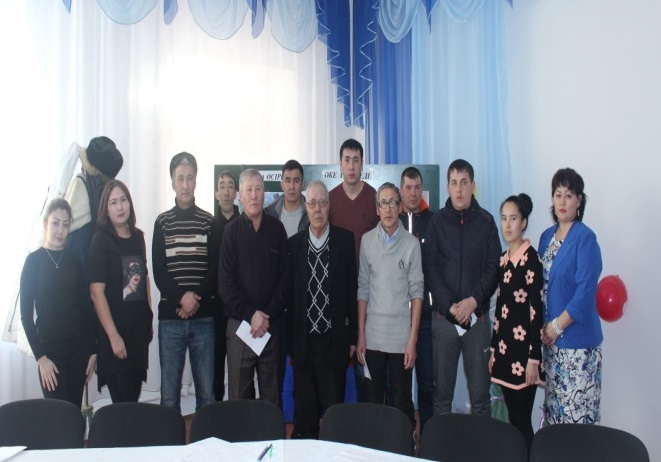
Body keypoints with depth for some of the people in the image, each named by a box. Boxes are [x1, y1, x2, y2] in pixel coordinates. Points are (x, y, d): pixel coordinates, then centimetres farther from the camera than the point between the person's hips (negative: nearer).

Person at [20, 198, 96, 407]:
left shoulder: (74, 261, 6)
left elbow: (85, 308, 7)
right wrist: (40, 356, -11)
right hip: (50, 350, -3)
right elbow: (26, 315, -4)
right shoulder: (34, 261, -3)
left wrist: (93, 349, 3)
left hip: (78, 349, 3)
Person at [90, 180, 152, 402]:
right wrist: (113, 335, -16)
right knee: (124, 402, -3)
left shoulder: (138, 237, 9)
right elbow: (97, 292, -13)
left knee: (134, 396, 12)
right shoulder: (101, 240, -8)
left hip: (139, 328, 6)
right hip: (115, 330, -5)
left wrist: (149, 317, 12)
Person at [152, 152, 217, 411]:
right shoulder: (162, 223, 8)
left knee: (206, 391, 2)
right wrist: (181, 297, -13)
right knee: (169, 393, 2)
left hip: (203, 318, 0)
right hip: (170, 317, 0)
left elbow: (215, 269, 4)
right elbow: (158, 271, 2)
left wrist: (197, 299, -10)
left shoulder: (208, 222, 8)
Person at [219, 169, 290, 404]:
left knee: (271, 390, 7)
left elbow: (285, 277, 2)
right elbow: (225, 282, -3)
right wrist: (251, 314, -10)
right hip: (239, 323, -1)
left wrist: (267, 316, -7)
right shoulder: (231, 230, 2)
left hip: (272, 323, 1)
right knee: (239, 392, 4)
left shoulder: (276, 228, 5)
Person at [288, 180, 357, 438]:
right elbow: (289, 294, 5)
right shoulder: (294, 244, 4)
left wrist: (352, 336, 0)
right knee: (304, 409, 10)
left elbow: (352, 289, 1)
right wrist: (290, 342, 5)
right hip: (303, 340, 1)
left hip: (335, 340, -1)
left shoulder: (345, 240, 0)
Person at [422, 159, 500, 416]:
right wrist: (450, 306, -11)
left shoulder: (486, 221, 4)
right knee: (442, 391, 7)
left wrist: (473, 300, -13)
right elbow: (430, 268, -1)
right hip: (444, 317, 0)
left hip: (478, 317, 0)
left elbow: (493, 268, 0)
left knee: (480, 392, 5)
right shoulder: (437, 221, 4)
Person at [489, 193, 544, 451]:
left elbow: (536, 310, -14)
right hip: (504, 347, 7)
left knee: (522, 420, -1)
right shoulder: (503, 259, 11)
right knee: (512, 418, 13)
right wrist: (493, 348, 15)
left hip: (524, 349, -7)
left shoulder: (530, 258, -11)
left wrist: (534, 358, -16)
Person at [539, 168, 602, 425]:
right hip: (551, 337, 6)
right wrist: (543, 326, 4)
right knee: (554, 404, 13)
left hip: (577, 339, -6)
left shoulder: (585, 237, -10)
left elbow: (586, 290, -16)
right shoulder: (547, 236, 10)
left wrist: (558, 326, -14)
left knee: (578, 409, -1)